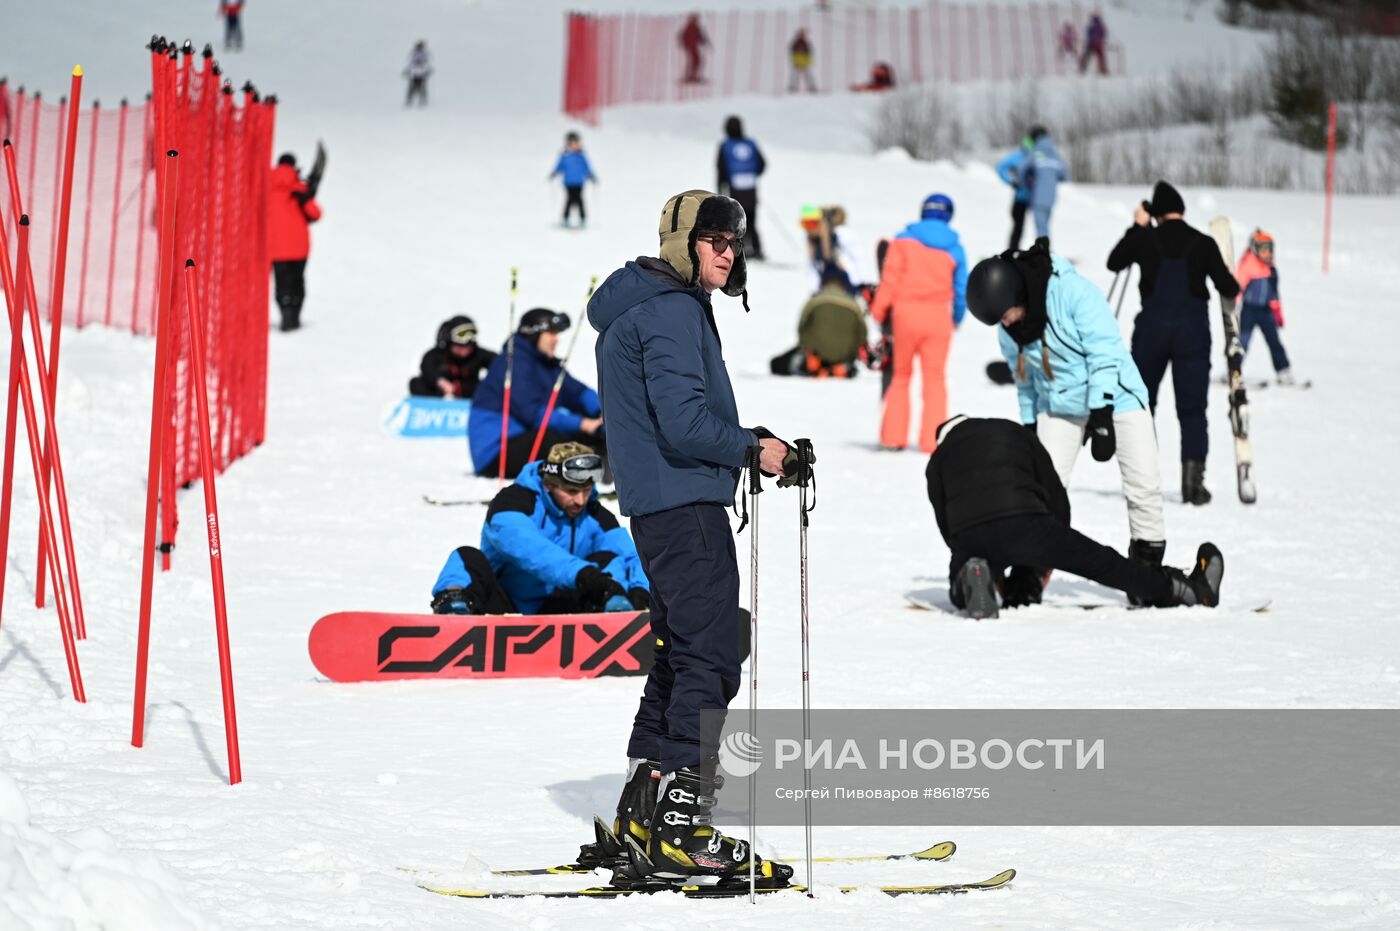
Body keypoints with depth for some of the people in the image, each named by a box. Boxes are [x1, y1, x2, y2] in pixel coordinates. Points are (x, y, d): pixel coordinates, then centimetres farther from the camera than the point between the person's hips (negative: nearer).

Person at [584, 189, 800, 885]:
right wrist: (756, 449, -10)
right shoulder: (672, 312, -14)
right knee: (709, 661, -11)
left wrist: (747, 440, 11)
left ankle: (642, 818, 19)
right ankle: (683, 830, -14)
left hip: (659, 506, 11)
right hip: (686, 504, -11)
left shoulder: (644, 307, 19)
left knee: (680, 655, 15)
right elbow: (683, 422, -23)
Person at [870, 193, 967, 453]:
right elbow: (961, 289, 8)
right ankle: (931, 439, 3)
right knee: (934, 378, 9)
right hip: (938, 316, 1)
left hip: (906, 313, -1)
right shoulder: (955, 248, 4)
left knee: (901, 374, 13)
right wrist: (957, 317, 23)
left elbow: (890, 278, -6)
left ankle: (893, 436, 10)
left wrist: (878, 310, 1)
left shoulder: (904, 240, -1)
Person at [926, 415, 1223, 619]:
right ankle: (1192, 590, 13)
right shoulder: (1016, 433, 29)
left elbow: (947, 528, 24)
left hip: (969, 540, 0)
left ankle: (971, 581, -9)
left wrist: (997, 576, 31)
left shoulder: (938, 460, 26)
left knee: (960, 596, 27)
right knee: (1101, 562, 12)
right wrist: (1047, 561, 32)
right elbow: (1057, 498, 26)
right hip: (1025, 524, 0)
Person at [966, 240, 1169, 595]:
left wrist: (1101, 418, -28)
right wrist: (1029, 425, 10)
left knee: (1143, 484, -8)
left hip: (1115, 395, -4)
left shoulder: (1075, 292, -26)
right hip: (1059, 404, 4)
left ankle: (1148, 562, 4)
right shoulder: (1009, 328, -7)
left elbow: (1104, 355, -25)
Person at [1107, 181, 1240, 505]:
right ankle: (1193, 475, -10)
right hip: (1193, 329, -1)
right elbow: (1229, 289, -2)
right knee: (1192, 409, 3)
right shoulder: (1204, 243, -3)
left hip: (1152, 328, 1)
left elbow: (1114, 262, 17)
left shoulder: (1145, 239, -1)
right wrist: (1233, 286, 21)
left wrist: (1137, 227, 22)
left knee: (1141, 404, 14)